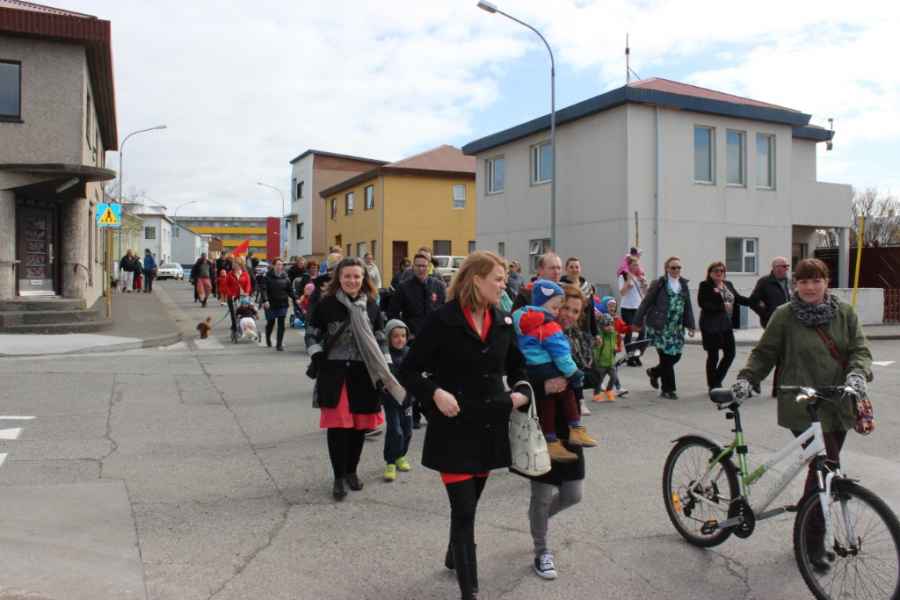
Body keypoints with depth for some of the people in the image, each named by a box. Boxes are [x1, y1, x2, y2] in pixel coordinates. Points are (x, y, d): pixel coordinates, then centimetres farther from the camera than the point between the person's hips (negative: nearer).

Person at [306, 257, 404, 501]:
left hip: (363, 373, 3)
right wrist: (319, 362, -8)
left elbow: (380, 340, 10)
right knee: (337, 425, -4)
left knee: (360, 425, 9)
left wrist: (384, 372, 5)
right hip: (334, 373, -3)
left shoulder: (371, 305, 5)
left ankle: (351, 471, 28)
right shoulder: (326, 304, -4)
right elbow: (312, 334, 3)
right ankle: (339, 477, 9)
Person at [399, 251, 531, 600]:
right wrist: (435, 393, -23)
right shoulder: (442, 321, -13)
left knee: (471, 503, 21)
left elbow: (517, 366, 18)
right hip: (454, 430, -6)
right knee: (463, 510, -5)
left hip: (490, 428, 6)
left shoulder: (503, 322, 3)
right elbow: (408, 371, -8)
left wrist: (521, 391, -1)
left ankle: (454, 557, 46)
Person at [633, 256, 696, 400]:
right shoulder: (659, 284, -5)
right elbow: (646, 303, -3)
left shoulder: (683, 284, 10)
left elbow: (688, 306, 11)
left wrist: (690, 325, 5)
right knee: (666, 357, -5)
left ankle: (654, 372, 33)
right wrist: (638, 322, -3)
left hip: (677, 327, 5)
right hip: (660, 327, -5)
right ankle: (668, 389, 8)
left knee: (676, 355, 6)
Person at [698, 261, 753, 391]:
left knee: (730, 354, 6)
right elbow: (703, 303, -16)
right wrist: (721, 307, -20)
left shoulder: (728, 284, 13)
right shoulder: (705, 286, -7)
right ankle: (713, 385, 16)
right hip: (711, 326, -6)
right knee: (713, 356, 3)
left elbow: (738, 298, 19)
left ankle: (716, 381, 24)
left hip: (727, 325, 6)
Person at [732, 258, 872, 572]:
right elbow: (764, 353, 2)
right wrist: (745, 378, -12)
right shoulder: (784, 316, -2)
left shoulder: (845, 313, 8)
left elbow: (860, 350, 3)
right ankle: (814, 544, 4)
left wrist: (857, 373, -17)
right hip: (803, 408, -4)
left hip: (838, 407, 5)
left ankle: (805, 530, 31)